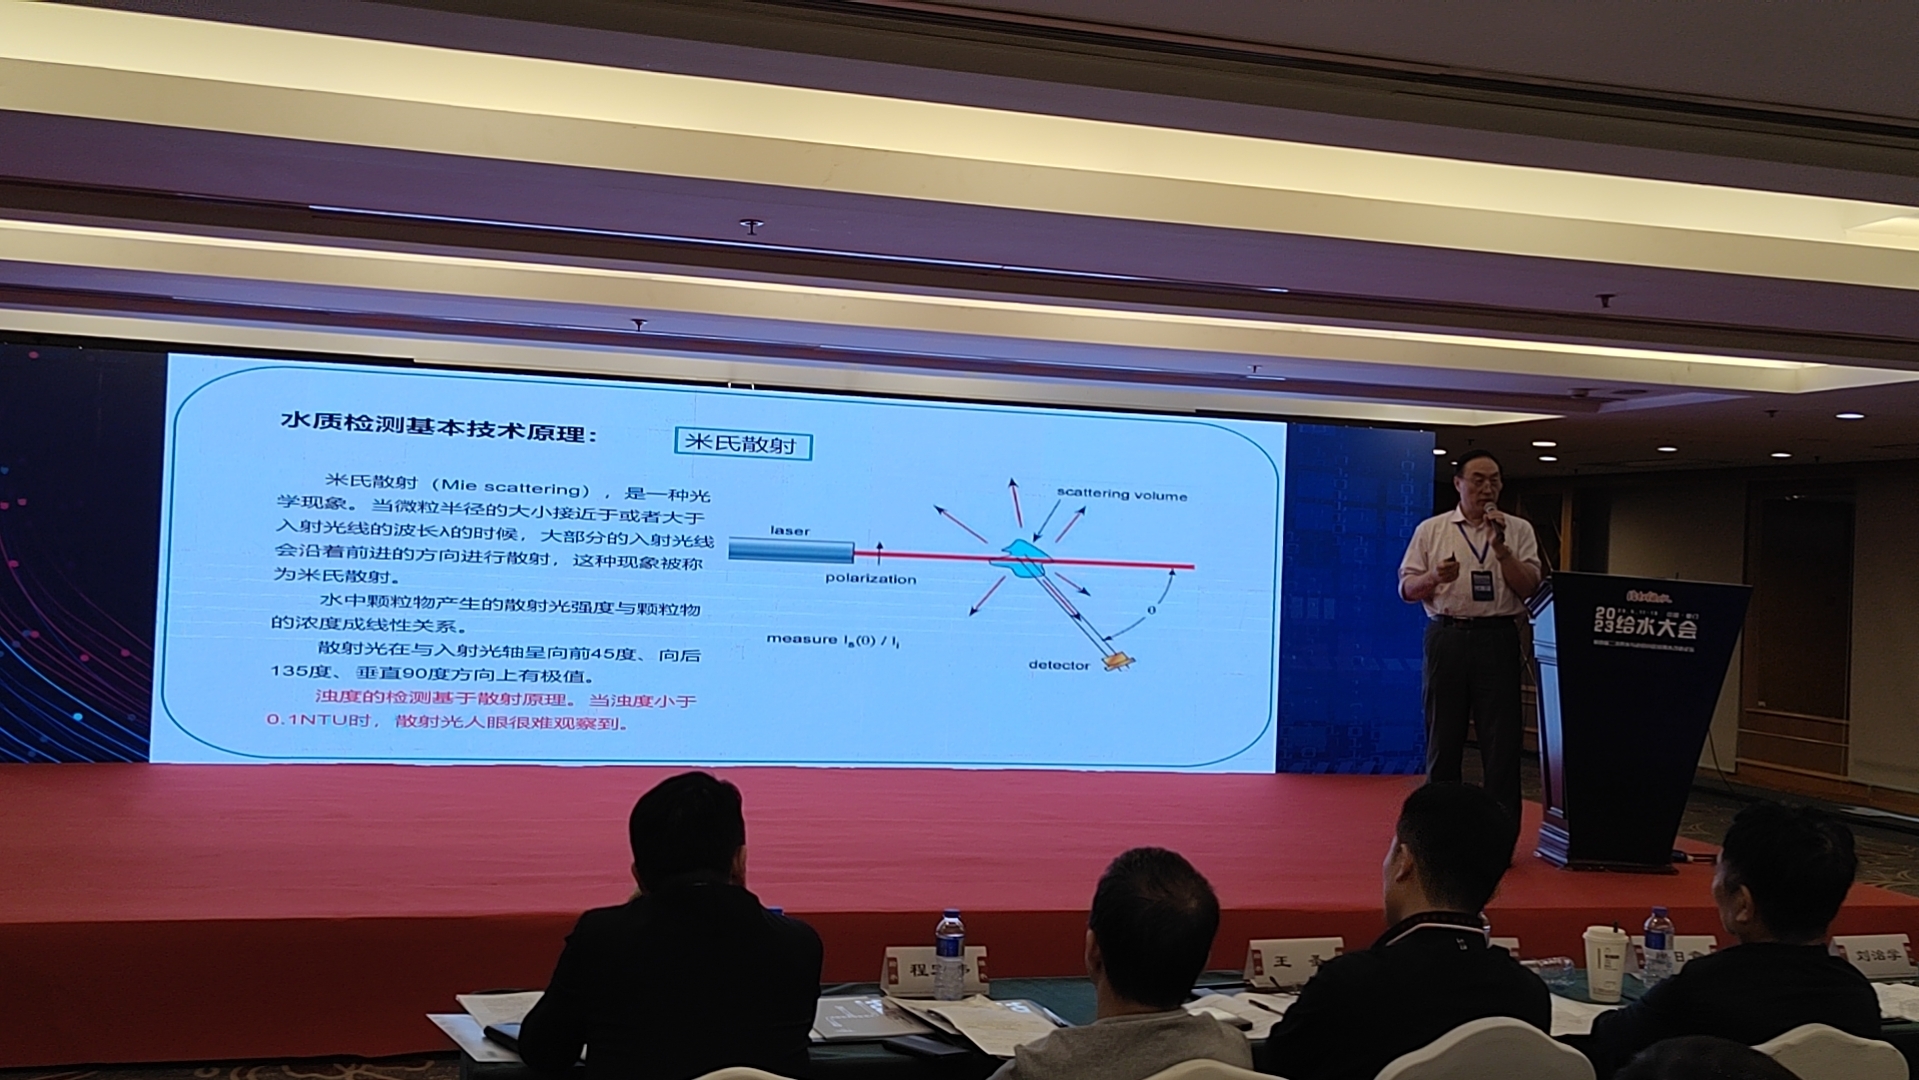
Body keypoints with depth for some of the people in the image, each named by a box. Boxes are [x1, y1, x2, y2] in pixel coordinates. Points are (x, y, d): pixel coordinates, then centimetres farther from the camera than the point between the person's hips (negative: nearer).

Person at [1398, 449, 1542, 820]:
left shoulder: (1518, 530, 7)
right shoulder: (1431, 530, 9)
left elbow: (1530, 588, -2)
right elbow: (1407, 588, 6)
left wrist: (1500, 546, -12)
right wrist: (1434, 577, -14)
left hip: (1497, 639, -1)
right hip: (1446, 636, 1)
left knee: (1501, 739, -2)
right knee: (1443, 735, 7)